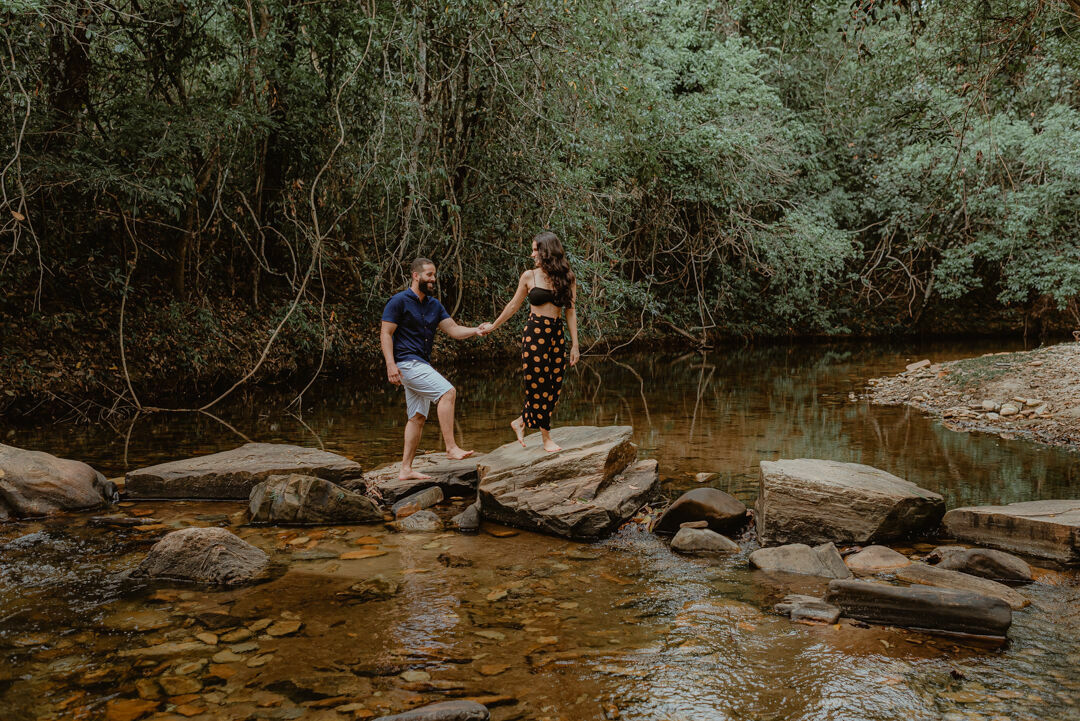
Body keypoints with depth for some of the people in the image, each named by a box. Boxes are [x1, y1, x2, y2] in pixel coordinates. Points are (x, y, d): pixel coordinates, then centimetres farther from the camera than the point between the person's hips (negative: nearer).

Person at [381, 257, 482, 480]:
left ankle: (406, 469, 12)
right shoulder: (399, 301, -5)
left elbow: (453, 330, 8)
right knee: (448, 392, -22)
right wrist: (390, 364, -20)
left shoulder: (434, 305, 16)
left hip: (422, 365, 9)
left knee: (418, 417, 8)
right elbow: (385, 334, -9)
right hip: (406, 363, -9)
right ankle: (451, 447, -23)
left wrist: (475, 331, -11)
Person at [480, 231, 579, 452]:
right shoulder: (529, 276, 2)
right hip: (535, 333, -2)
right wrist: (493, 326, 21)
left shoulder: (567, 278, 5)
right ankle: (547, 438, 9)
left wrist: (575, 344, 3)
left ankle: (520, 423, 21)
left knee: (555, 386, 3)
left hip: (557, 334, 3)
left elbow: (570, 312, 7)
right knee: (539, 385, -2)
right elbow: (514, 305, 15)